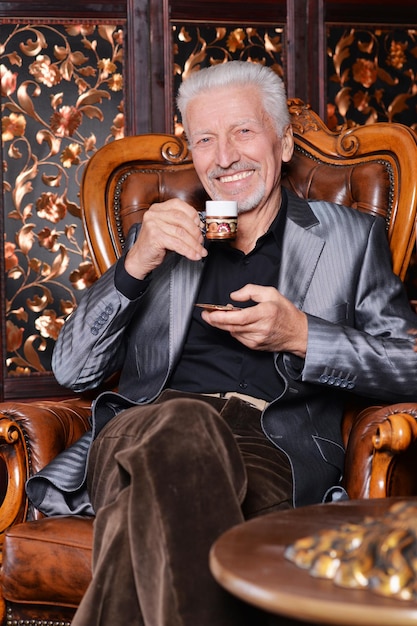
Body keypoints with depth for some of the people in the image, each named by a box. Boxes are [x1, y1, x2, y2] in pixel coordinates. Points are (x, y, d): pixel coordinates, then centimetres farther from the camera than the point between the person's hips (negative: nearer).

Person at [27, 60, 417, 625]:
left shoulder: (351, 238, 22)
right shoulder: (164, 238, 27)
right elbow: (71, 370, 19)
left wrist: (301, 336, -6)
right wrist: (134, 266, 2)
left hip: (274, 447, -2)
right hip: (149, 427, 3)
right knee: (178, 425, -38)